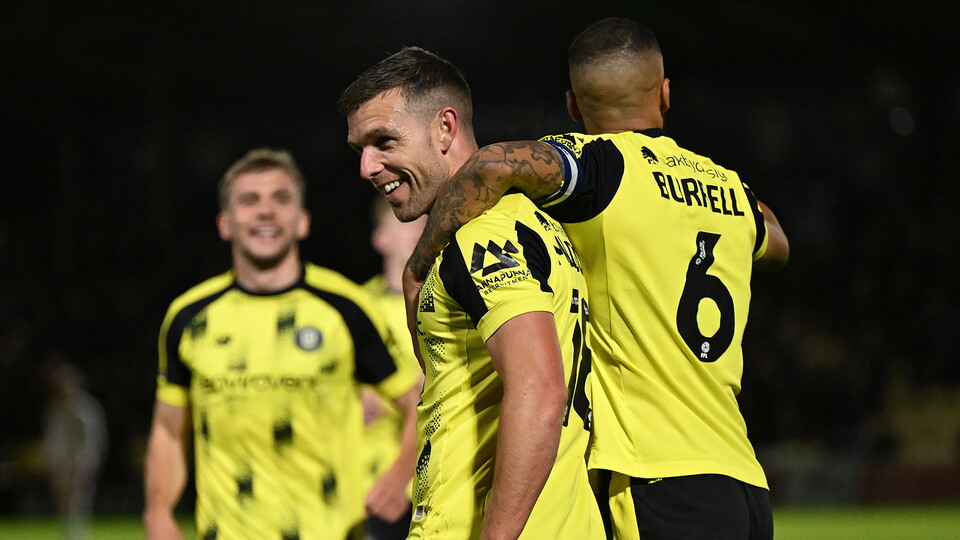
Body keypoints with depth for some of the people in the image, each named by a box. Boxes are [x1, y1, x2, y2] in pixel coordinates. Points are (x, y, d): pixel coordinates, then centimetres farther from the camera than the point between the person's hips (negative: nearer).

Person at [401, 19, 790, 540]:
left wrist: (418, 266, -14)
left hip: (665, 483, -7)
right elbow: (775, 246, 40)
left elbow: (498, 165, -26)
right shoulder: (729, 188, 15)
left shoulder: (603, 165, -5)